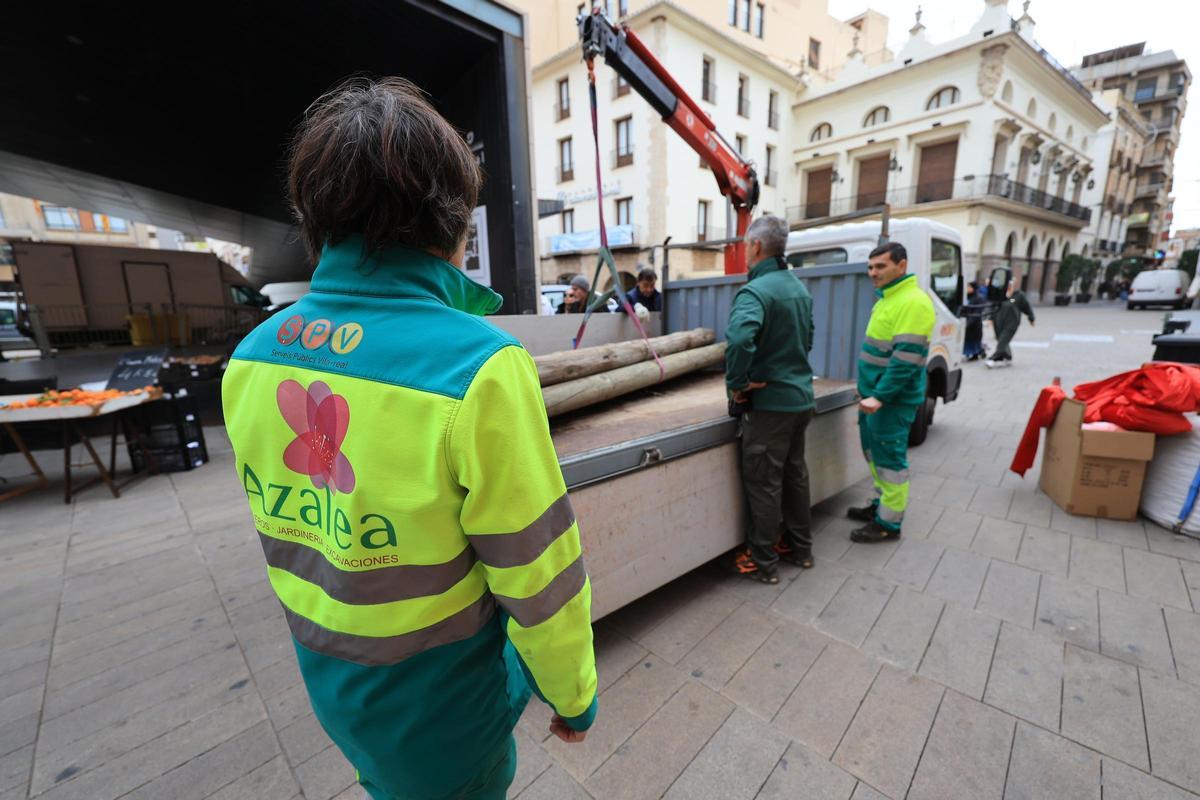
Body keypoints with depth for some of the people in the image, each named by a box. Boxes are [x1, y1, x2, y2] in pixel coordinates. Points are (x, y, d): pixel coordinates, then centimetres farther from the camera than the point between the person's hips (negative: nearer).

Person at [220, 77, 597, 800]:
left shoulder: (251, 358, -11)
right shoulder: (480, 366, -32)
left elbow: (284, 532, 1)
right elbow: (537, 575, -23)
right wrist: (573, 695, -6)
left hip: (329, 681, 5)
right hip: (442, 711, -4)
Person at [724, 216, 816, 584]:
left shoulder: (755, 290, -19)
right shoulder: (799, 287, 11)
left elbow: (739, 340, -37)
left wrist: (736, 382, -23)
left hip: (769, 401, -9)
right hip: (801, 397, 9)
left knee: (764, 483, 3)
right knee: (795, 473, 20)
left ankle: (763, 562, 17)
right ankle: (800, 547, 35)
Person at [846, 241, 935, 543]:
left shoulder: (913, 302, -17)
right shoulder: (888, 297, 14)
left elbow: (906, 358, -25)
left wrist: (880, 396, -27)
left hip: (892, 399, -10)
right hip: (874, 394, 10)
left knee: (890, 458, 0)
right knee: (874, 453, 19)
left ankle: (889, 523, 12)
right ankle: (881, 504, 34)